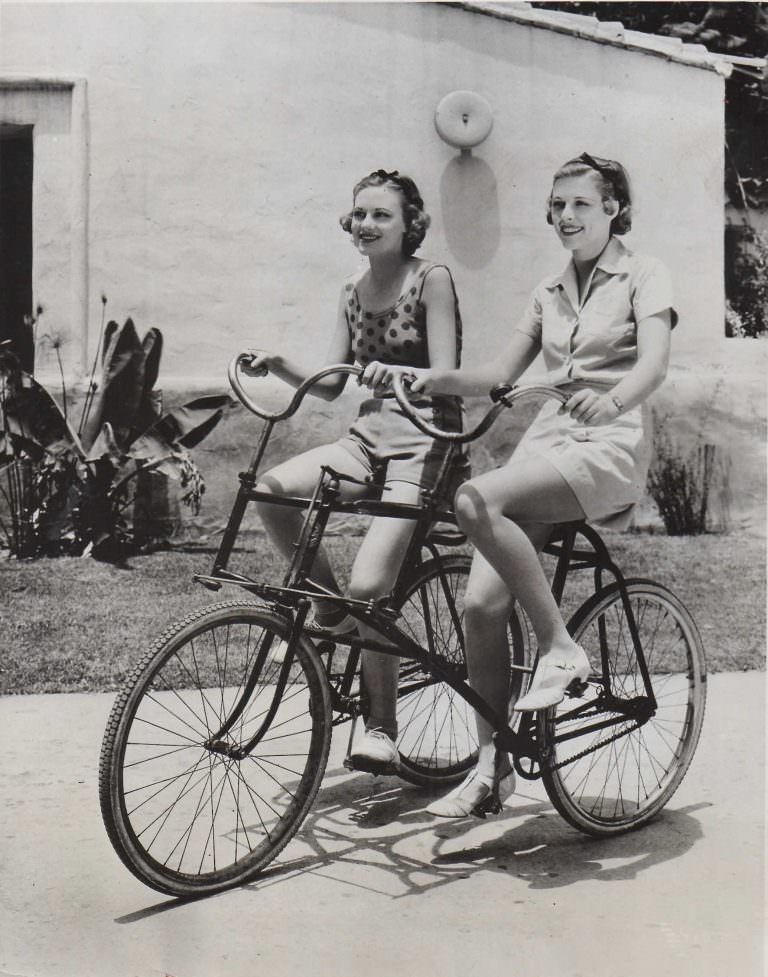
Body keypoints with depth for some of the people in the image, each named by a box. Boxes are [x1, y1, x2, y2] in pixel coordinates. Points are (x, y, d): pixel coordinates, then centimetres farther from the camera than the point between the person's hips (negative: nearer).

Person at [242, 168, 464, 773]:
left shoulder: (431, 279, -4)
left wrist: (394, 373, -32)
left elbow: (445, 376, -12)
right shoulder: (353, 292, 14)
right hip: (368, 437, 6)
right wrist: (279, 366, -6)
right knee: (271, 490, -22)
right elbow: (330, 385, 12)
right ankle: (329, 607, 0)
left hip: (424, 441, -6)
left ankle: (382, 729, 0)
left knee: (369, 587, -18)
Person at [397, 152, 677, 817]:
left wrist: (612, 399, -37)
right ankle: (491, 768, 3)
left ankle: (560, 649, -18)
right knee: (482, 601, -10)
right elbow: (501, 375, 14)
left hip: (611, 446, -6)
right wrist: (442, 379, -6)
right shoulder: (550, 293, 21)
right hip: (548, 438, 6)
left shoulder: (644, 276, 3)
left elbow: (654, 362, -15)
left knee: (477, 501, -32)